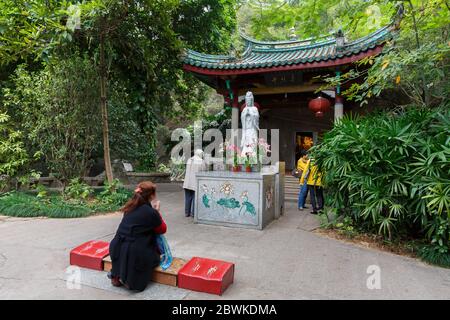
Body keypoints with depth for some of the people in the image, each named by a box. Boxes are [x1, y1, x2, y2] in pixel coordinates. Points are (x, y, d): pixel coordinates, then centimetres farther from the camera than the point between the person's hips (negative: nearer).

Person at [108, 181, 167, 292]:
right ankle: (131, 279, 3)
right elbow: (163, 229, 2)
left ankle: (117, 275, 17)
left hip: (117, 249, 6)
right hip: (134, 253, -6)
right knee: (155, 253, 21)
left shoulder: (131, 207, 6)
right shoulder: (151, 212, -13)